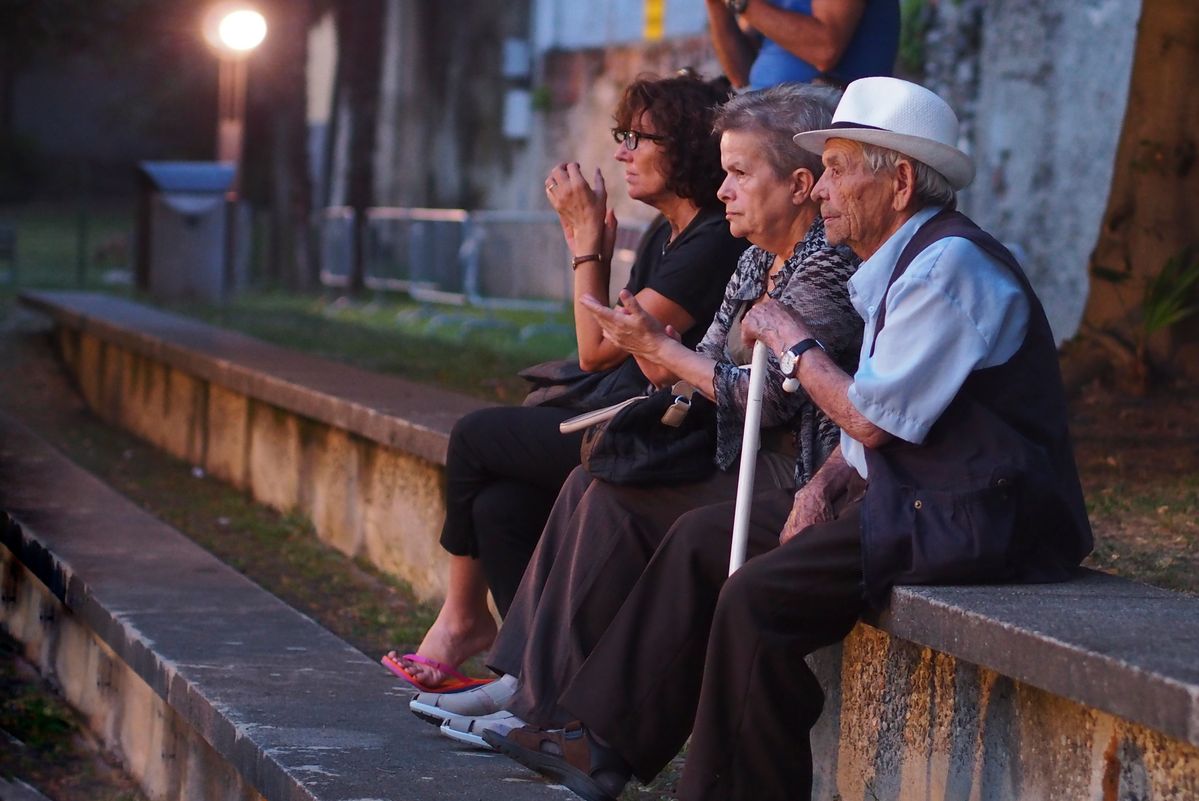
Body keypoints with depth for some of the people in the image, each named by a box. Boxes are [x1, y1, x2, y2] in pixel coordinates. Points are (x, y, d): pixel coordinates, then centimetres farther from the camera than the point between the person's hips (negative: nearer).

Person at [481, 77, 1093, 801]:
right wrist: (825, 484, 1)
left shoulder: (949, 264, -17)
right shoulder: (905, 264, 15)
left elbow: (872, 418, -21)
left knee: (758, 596, -24)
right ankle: (607, 743, 12)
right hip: (908, 492, 11)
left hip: (967, 520, -11)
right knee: (704, 537, 9)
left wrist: (793, 341, -6)